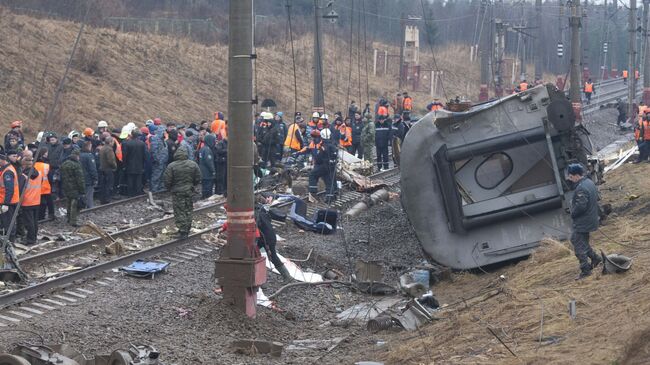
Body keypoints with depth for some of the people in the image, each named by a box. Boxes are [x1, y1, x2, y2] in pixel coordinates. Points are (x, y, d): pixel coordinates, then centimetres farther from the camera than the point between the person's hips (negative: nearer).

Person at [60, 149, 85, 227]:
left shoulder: (64, 164, 9)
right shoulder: (76, 165, -17)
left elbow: (61, 177, 17)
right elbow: (80, 179, -18)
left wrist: (62, 188, 24)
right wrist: (83, 190, -14)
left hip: (66, 188, 8)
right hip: (74, 188, -8)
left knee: (69, 203, 20)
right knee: (74, 204, -4)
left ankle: (69, 219, 30)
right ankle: (73, 221, -5)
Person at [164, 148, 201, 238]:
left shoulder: (171, 166, -14)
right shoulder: (193, 165, -4)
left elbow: (167, 181, -10)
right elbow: (198, 179, 2)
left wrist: (169, 189, 9)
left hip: (177, 192, -3)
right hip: (189, 190, 3)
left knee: (179, 211, 3)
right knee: (188, 210, 16)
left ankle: (182, 231, -1)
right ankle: (187, 230, 25)